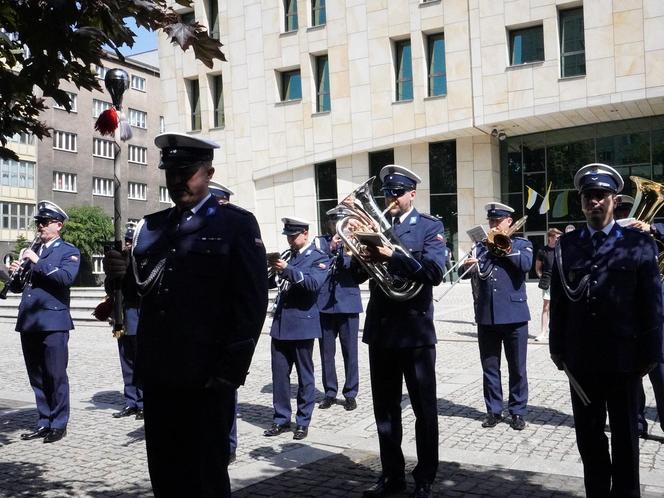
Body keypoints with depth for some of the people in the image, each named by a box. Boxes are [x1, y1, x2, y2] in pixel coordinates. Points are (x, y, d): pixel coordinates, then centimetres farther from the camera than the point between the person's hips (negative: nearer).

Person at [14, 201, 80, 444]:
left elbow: (66, 277, -17)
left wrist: (37, 261, -17)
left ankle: (59, 425, 7)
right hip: (29, 321, 6)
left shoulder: (69, 251, 2)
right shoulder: (31, 251, 19)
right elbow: (17, 287, 18)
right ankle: (44, 423, 19)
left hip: (53, 321, -6)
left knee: (56, 375, -3)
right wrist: (16, 273, -3)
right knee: (36, 377, 10)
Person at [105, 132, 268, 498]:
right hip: (157, 373, 5)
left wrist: (231, 370, -14)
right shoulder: (151, 226, 13)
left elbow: (252, 302, -9)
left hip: (206, 376, -5)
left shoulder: (236, 224, -3)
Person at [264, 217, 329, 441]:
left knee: (305, 376, 4)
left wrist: (287, 269, -26)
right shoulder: (287, 256, 17)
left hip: (302, 324, -5)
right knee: (279, 375, 6)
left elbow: (314, 283, -19)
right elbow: (271, 282, 14)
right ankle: (281, 419, 16)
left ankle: (303, 422, 13)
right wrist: (269, 268, -6)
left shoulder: (319, 258, -2)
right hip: (280, 323, 5)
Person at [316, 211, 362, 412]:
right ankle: (330, 392, 18)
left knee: (350, 350, 1)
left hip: (348, 303, -1)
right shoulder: (319, 242, 9)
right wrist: (330, 249, -17)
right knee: (326, 351, 6)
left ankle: (350, 393, 11)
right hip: (324, 303, 1)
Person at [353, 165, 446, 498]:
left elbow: (434, 272, -18)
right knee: (385, 409, 13)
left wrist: (392, 255, -26)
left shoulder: (430, 227, -2)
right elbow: (356, 276, 6)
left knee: (424, 409, 7)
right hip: (380, 329, 5)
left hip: (415, 330, -4)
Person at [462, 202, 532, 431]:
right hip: (486, 315, 3)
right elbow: (469, 272, 2)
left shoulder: (521, 244, 6)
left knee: (517, 367, 4)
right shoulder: (481, 246, 13)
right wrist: (468, 266, -19)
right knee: (489, 367, 8)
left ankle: (517, 411, 15)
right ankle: (493, 410, 18)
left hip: (514, 314, -3)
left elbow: (526, 264, -15)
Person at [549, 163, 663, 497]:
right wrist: (557, 347, 3)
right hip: (581, 357, 2)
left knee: (625, 433, 12)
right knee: (588, 432, 12)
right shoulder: (567, 245, 4)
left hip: (623, 357, -2)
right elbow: (558, 300, 5)